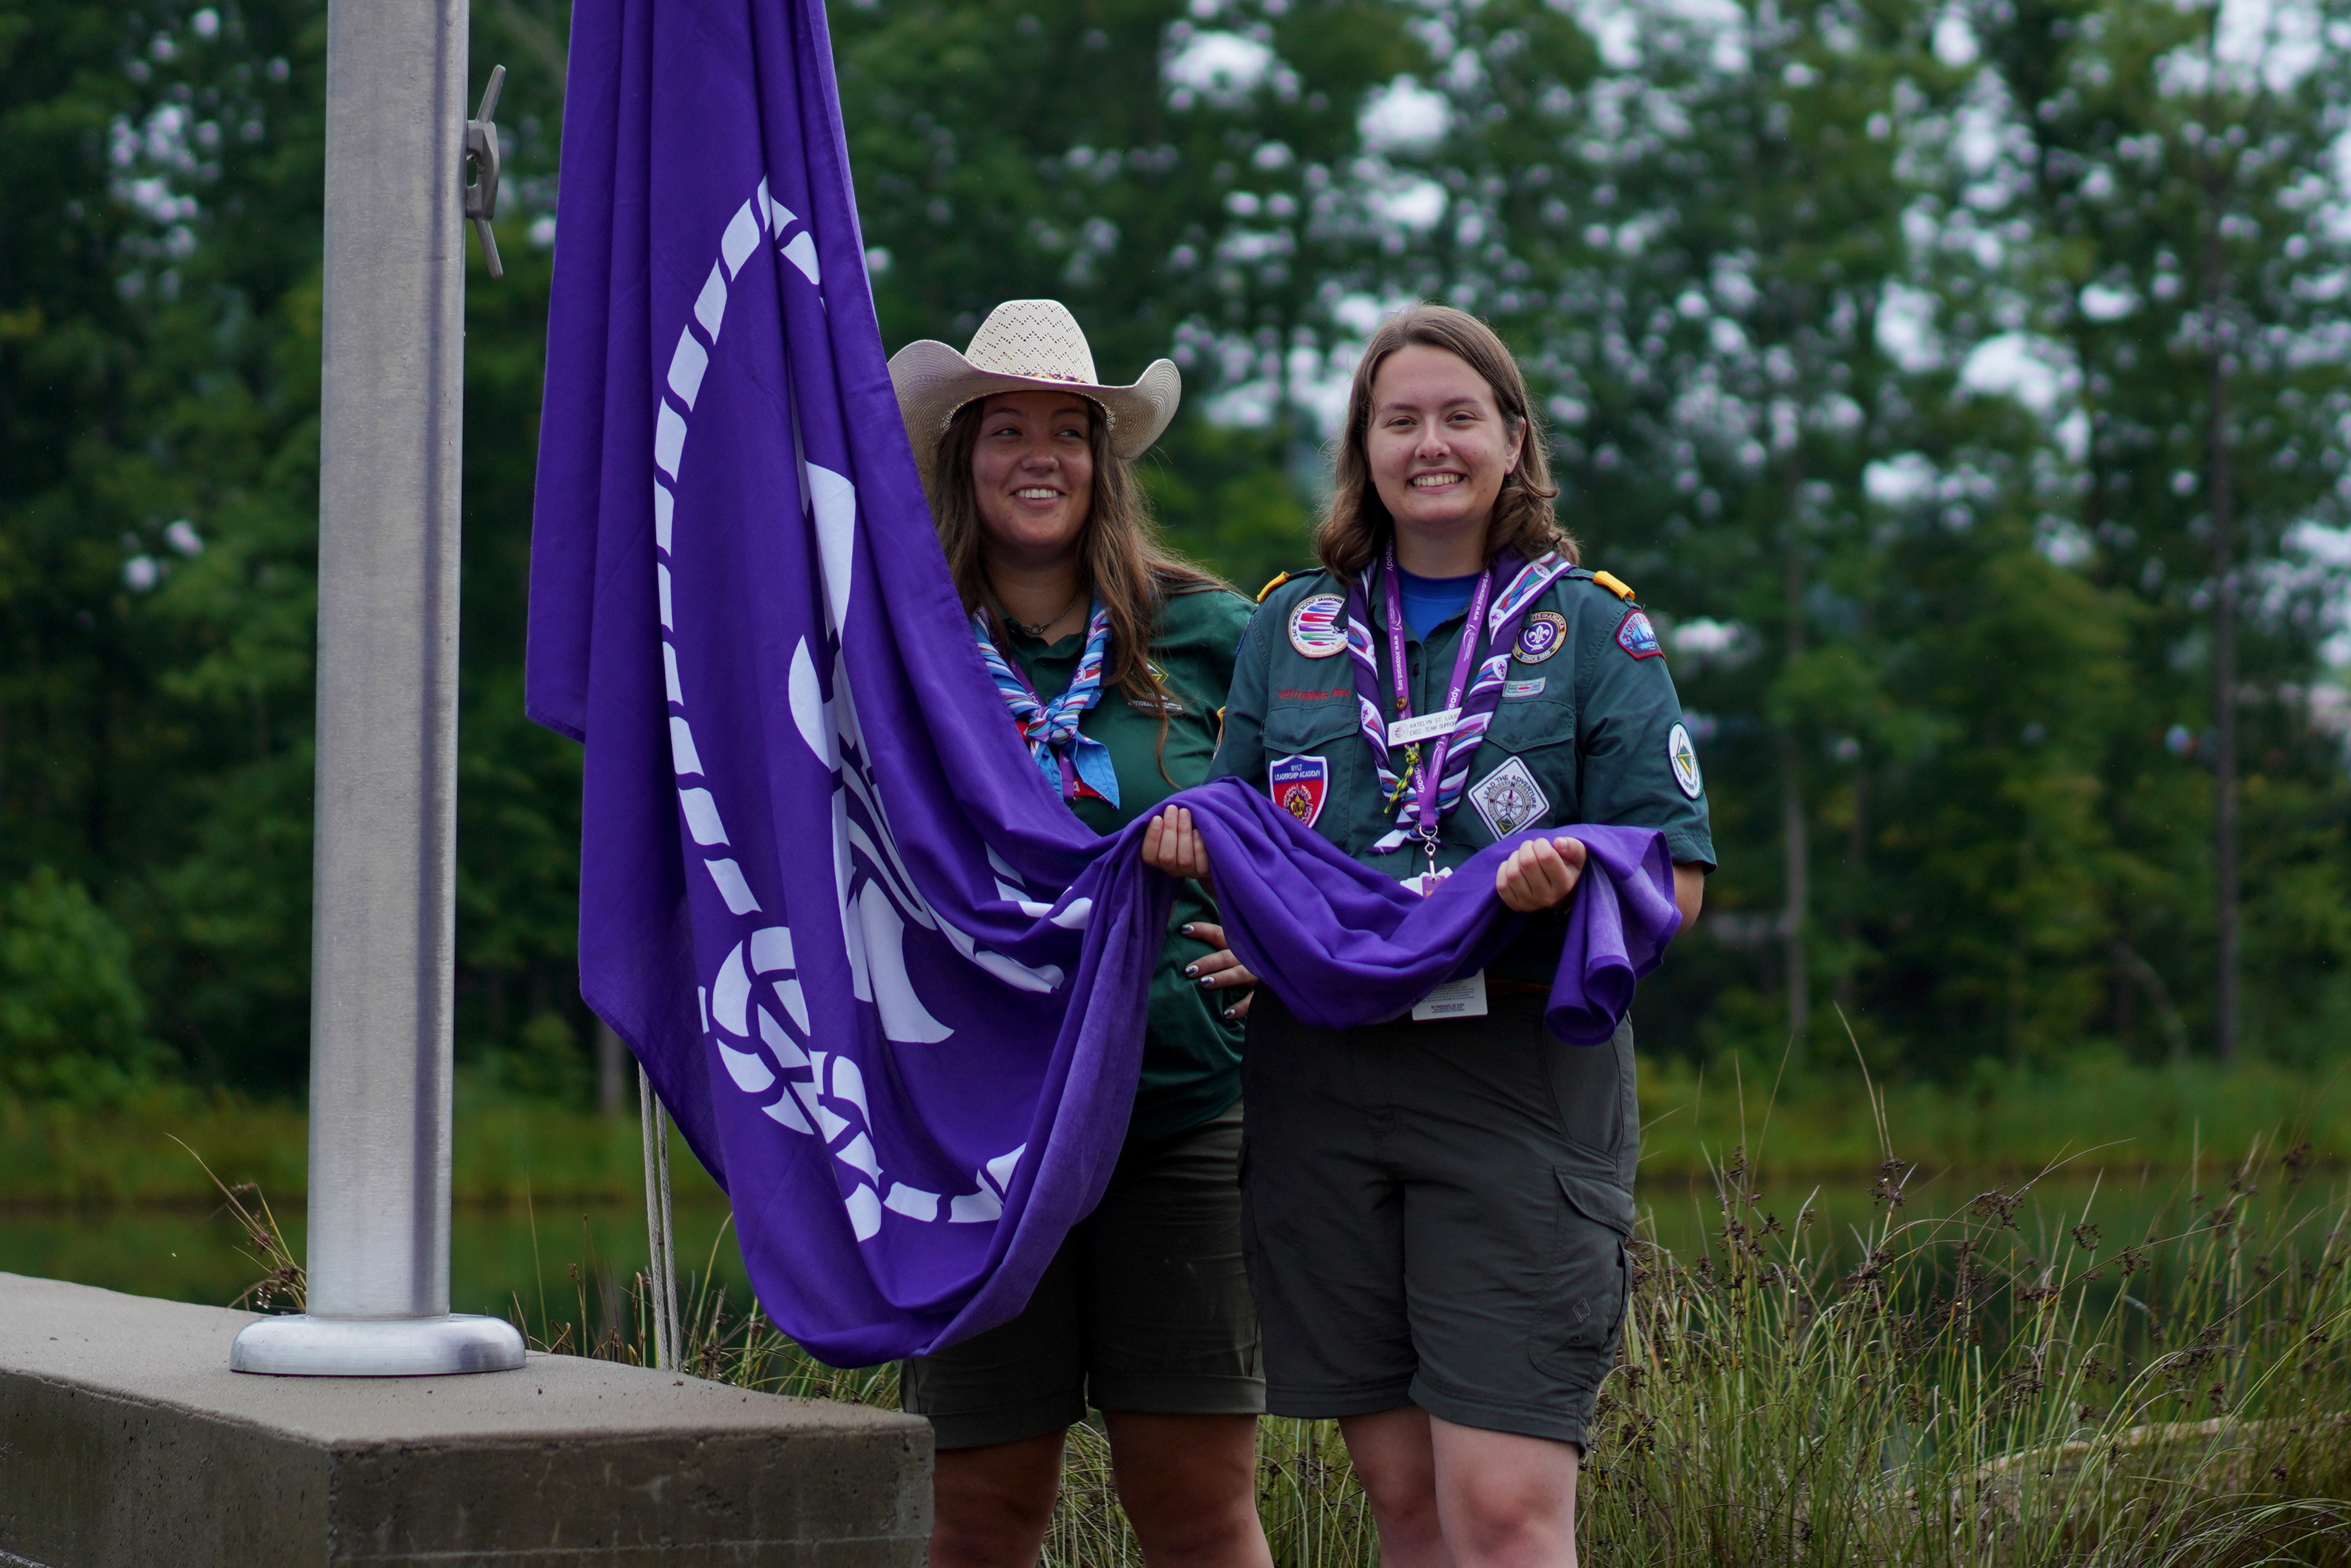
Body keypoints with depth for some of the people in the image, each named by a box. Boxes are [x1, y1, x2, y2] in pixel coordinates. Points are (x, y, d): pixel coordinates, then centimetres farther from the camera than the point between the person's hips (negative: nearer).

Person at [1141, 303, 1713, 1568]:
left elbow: (1674, 881, 3)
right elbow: (1242, 847, 21)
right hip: (1320, 1080, 3)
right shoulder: (1289, 625, 15)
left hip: (1520, 1080, -3)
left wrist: (1573, 878, -19)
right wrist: (1193, 841, -3)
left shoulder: (1594, 627, 7)